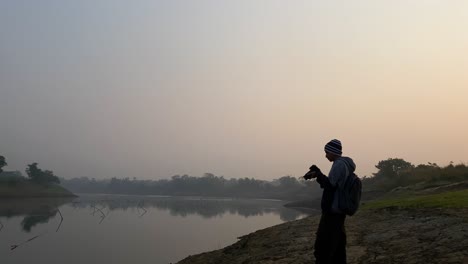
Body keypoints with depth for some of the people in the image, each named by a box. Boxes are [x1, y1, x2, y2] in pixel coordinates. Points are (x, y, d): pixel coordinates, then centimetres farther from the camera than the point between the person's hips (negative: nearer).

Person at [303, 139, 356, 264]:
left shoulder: (339, 164, -15)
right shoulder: (344, 164, 15)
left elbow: (330, 185, -20)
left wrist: (317, 173, -12)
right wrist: (317, 175, 13)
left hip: (332, 211, -10)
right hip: (339, 210, 10)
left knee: (323, 246, -7)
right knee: (337, 245, 13)